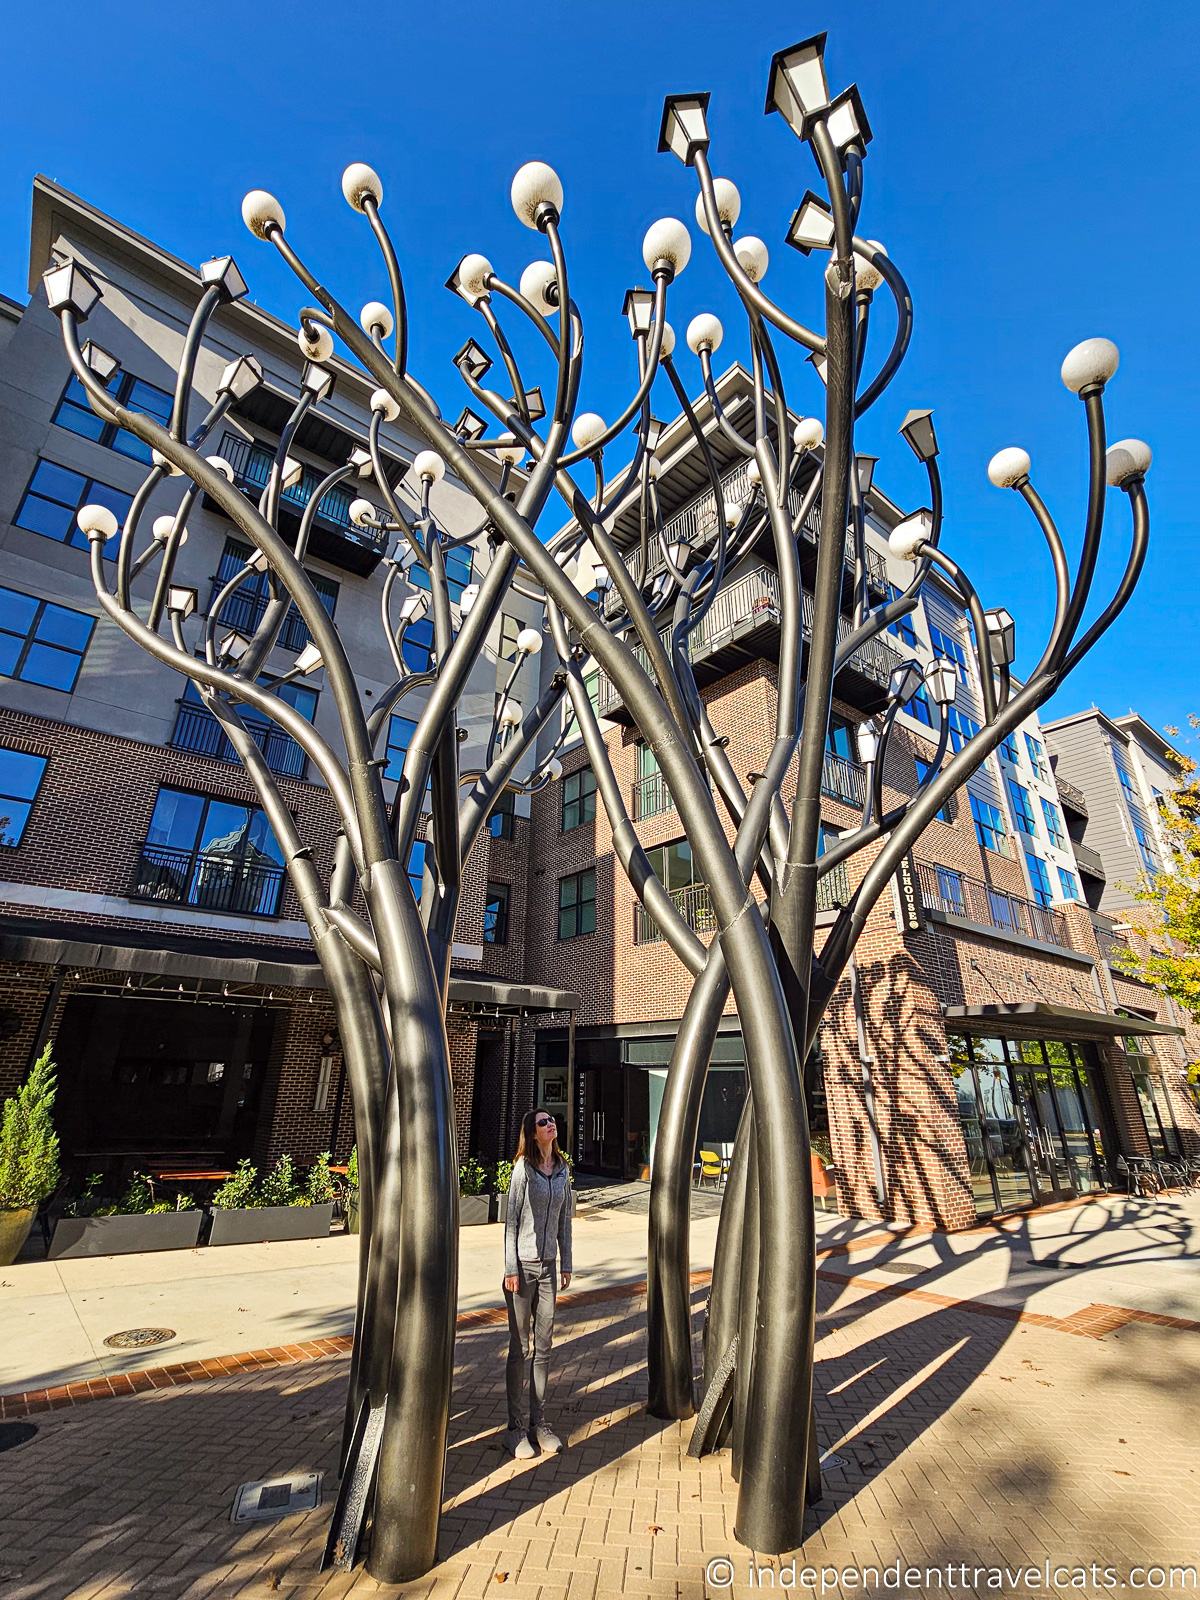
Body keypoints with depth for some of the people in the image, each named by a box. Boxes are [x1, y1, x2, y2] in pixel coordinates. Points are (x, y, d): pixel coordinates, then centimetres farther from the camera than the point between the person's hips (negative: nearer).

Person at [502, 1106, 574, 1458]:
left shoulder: (562, 1169, 2)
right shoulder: (523, 1168, -14)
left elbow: (565, 1219, 9)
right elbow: (511, 1220, -11)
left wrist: (566, 1263, 11)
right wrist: (511, 1268, -11)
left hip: (548, 1268, 5)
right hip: (523, 1267, -5)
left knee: (543, 1347, 13)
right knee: (519, 1348, 6)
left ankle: (539, 1422, 28)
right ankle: (516, 1427, 21)